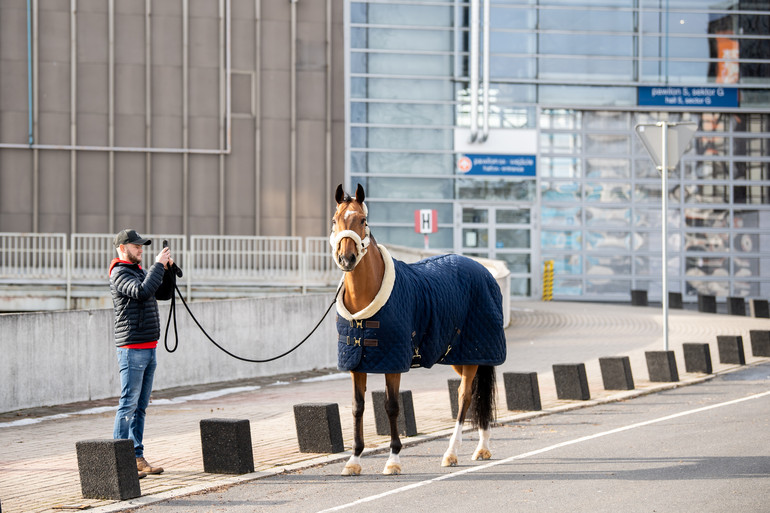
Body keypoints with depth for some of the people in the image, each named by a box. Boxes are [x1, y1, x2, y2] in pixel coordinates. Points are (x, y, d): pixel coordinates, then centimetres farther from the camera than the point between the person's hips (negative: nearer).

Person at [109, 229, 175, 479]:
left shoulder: (140, 271, 18)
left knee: (140, 406, 9)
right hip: (132, 348, -9)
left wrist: (168, 270, 6)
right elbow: (143, 292, -26)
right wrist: (158, 265, -20)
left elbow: (164, 293, 20)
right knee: (129, 405, -9)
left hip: (148, 348, 9)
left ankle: (137, 458, 12)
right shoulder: (120, 274, -10)